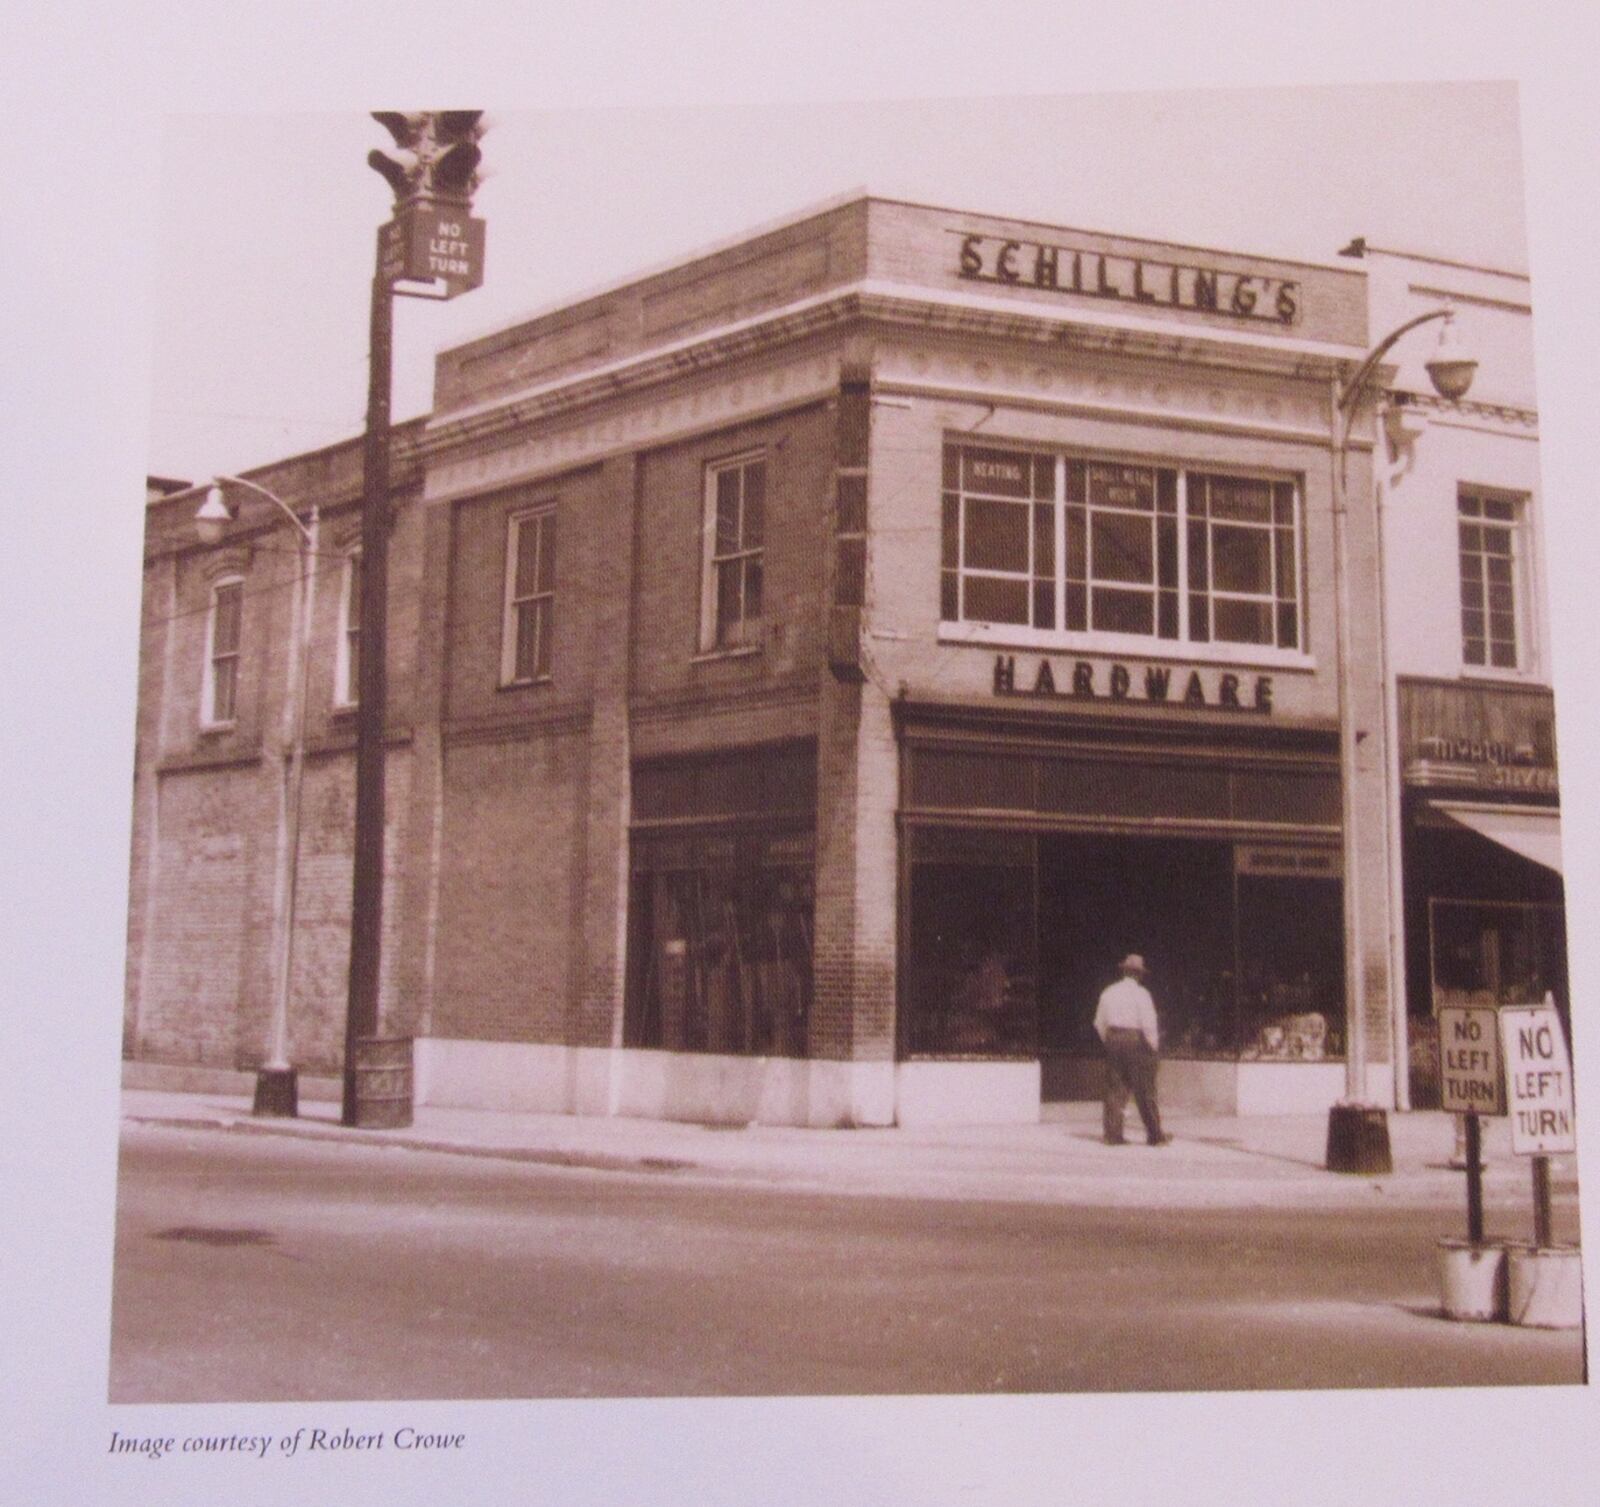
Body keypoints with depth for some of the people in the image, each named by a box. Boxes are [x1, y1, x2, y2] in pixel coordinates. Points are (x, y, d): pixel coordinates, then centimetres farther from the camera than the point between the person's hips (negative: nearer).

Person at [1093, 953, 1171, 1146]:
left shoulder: (1108, 992, 9)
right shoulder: (1140, 993, -9)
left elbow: (1099, 1023, 16)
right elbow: (1149, 1024, -14)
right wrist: (1154, 1047, -2)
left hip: (1113, 1040, 5)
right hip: (1136, 1042, -5)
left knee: (1115, 1089, 7)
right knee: (1145, 1092, 1)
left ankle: (1112, 1134, 5)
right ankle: (1155, 1136, 5)